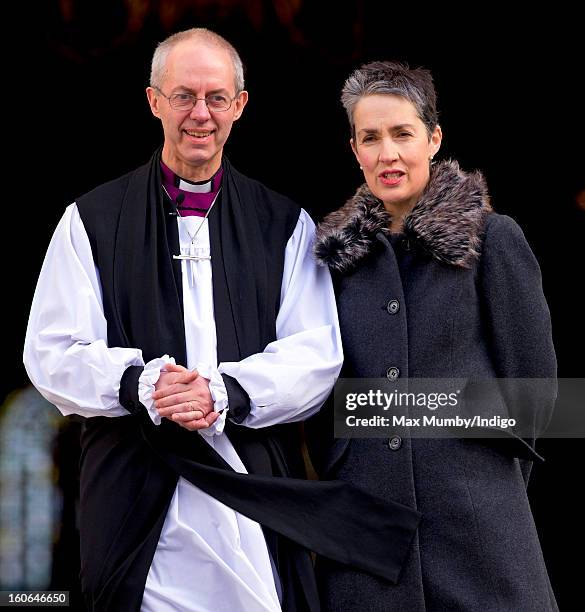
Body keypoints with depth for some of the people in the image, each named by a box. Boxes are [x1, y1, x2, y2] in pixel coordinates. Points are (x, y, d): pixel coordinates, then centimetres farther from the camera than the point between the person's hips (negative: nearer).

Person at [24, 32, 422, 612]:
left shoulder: (285, 225, 10)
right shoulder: (92, 219, 8)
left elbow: (317, 356, 2)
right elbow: (52, 353, 1)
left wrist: (225, 391, -16)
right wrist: (142, 384, -18)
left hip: (260, 494, 1)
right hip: (136, 499, -1)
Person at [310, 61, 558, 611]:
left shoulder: (493, 239, -1)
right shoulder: (336, 250, 10)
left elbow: (532, 378, 0)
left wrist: (483, 477, 3)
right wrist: (334, 470, 7)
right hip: (361, 519, 3)